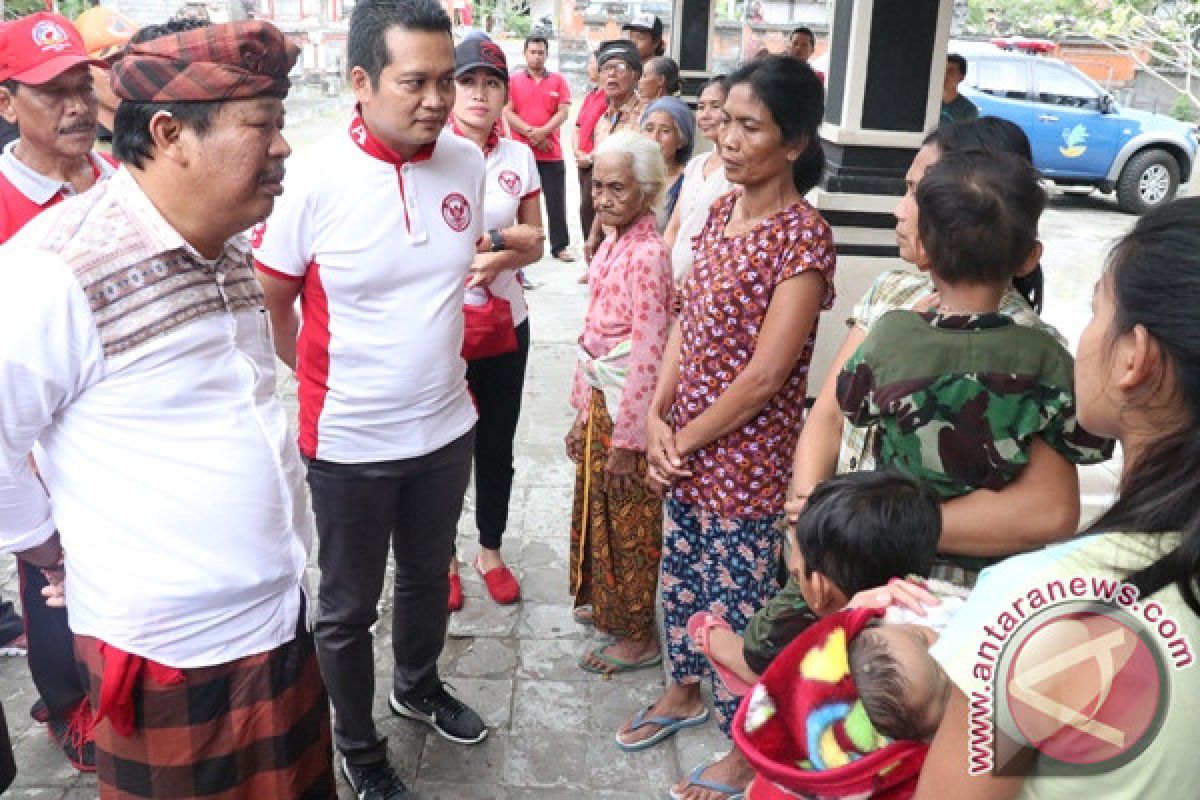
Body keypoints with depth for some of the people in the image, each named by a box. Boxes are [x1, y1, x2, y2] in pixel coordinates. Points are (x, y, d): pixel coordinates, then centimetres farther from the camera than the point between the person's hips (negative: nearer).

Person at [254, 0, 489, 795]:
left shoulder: (468, 162, -7)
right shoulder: (315, 177, -20)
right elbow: (270, 303, -6)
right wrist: (329, 378, 4)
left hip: (448, 426, 4)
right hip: (350, 441, -4)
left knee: (429, 576, 26)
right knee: (348, 606, 15)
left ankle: (419, 685, 53)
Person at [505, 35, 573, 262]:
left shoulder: (558, 81, 8)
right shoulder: (513, 81, 5)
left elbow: (563, 112, 0)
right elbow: (507, 113, -2)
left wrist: (542, 132, -13)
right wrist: (530, 133, -13)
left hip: (552, 152, 1)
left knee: (556, 201, 2)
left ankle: (559, 246, 9)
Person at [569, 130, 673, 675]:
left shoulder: (646, 254, -21)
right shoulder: (613, 243, 6)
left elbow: (649, 353, -23)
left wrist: (627, 437, -20)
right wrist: (583, 412, 14)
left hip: (626, 408, -8)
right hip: (599, 402, 8)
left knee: (628, 520, 6)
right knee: (597, 506, 22)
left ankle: (638, 638, 24)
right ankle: (605, 604, 43)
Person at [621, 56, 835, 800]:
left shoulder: (804, 238, -20)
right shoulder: (722, 211, 4)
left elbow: (764, 374, -21)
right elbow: (686, 321, 7)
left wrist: (685, 439, -12)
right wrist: (658, 418, -4)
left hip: (746, 461, -7)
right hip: (686, 449, 7)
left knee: (738, 605, 8)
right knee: (682, 577, 23)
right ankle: (684, 692, 48)